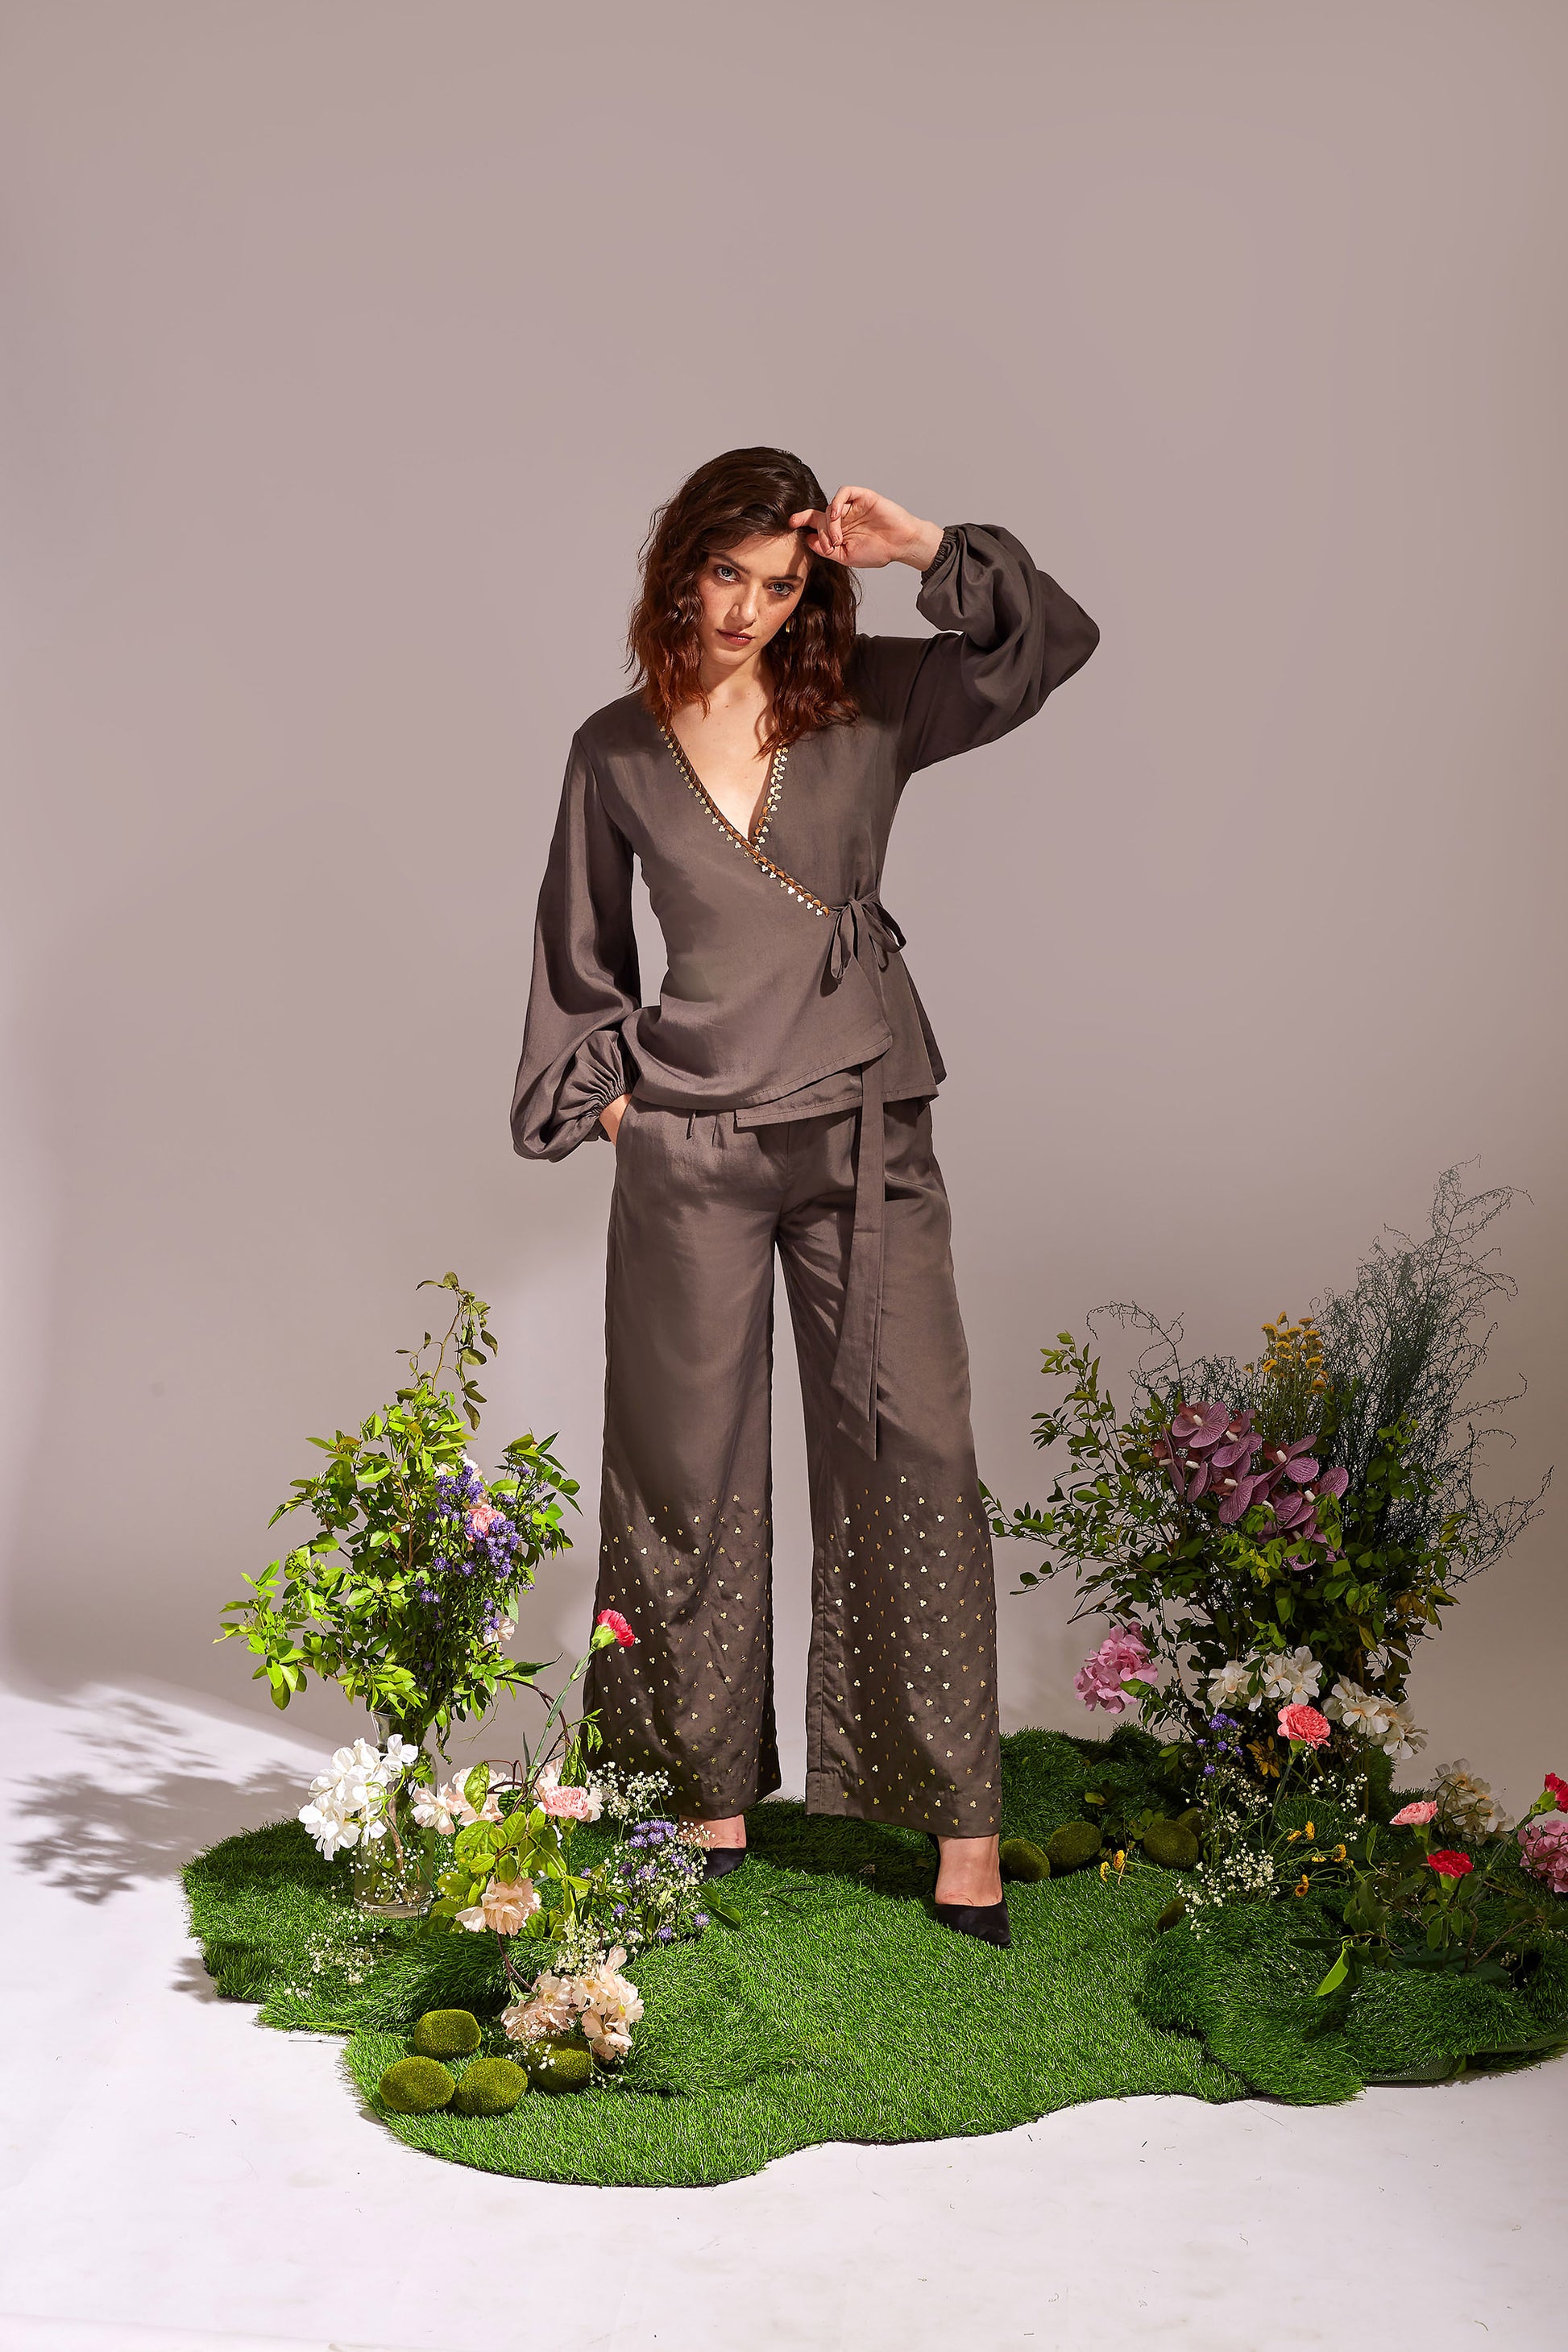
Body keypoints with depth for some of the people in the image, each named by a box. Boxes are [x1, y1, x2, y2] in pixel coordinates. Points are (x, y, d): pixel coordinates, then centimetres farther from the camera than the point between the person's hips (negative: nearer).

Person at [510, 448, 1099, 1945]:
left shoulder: (868, 703, 4)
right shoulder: (616, 752, 7)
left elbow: (1054, 642, -3)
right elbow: (582, 951, 15)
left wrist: (926, 551, -11)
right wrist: (596, 1091, 6)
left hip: (865, 1130, 0)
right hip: (689, 1142, 1)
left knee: (912, 1451, -4)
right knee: (691, 1466, 6)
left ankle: (962, 1825, 2)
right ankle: (708, 1794, 21)